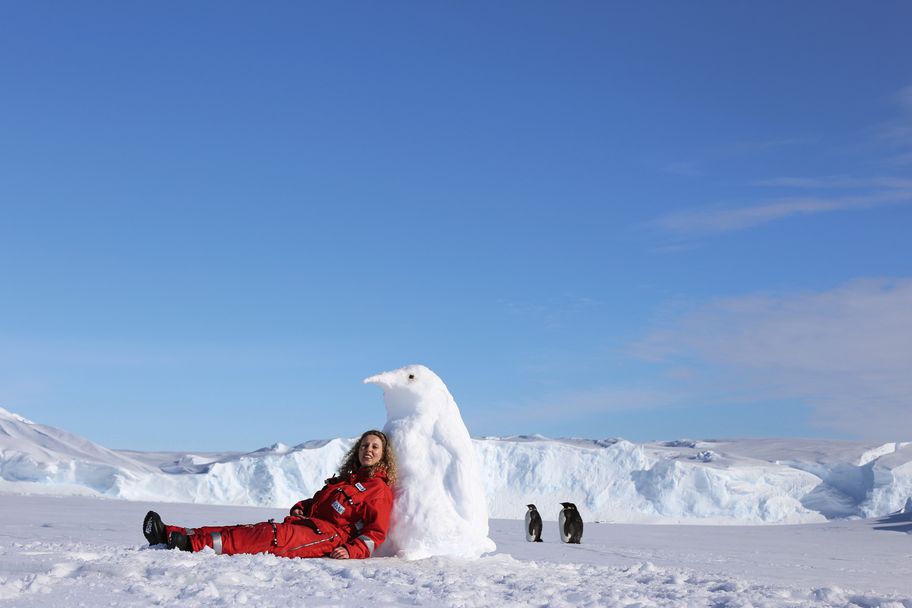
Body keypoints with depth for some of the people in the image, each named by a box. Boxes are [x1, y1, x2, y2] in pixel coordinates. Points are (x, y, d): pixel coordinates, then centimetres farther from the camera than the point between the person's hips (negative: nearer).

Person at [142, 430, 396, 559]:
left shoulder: (379, 489, 2)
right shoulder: (345, 480, 28)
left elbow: (375, 533, -6)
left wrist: (351, 551, -21)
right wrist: (299, 508, 14)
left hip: (329, 537, -8)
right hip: (307, 524, 8)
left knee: (272, 535, -29)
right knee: (253, 530, -9)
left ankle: (193, 543, -42)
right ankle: (170, 534, -21)